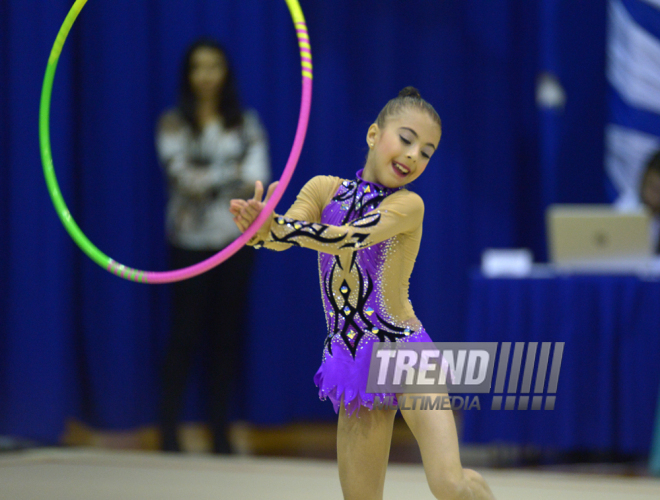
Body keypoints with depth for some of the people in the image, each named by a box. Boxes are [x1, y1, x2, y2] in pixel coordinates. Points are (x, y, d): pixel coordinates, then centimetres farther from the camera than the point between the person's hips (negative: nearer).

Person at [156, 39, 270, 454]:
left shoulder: (246, 124, 6)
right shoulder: (173, 124, 0)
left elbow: (258, 179, -6)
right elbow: (183, 177, -12)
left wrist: (207, 178, -17)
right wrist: (234, 174, -8)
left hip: (236, 238, 2)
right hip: (191, 240, -2)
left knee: (228, 333, 5)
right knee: (186, 334, -4)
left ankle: (220, 431, 11)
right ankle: (170, 430, 1)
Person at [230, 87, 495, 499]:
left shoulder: (408, 205, -6)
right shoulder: (325, 189, 6)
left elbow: (349, 239, -23)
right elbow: (283, 234, -11)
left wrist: (274, 227, -36)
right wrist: (260, 224, -35)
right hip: (352, 366, 4)